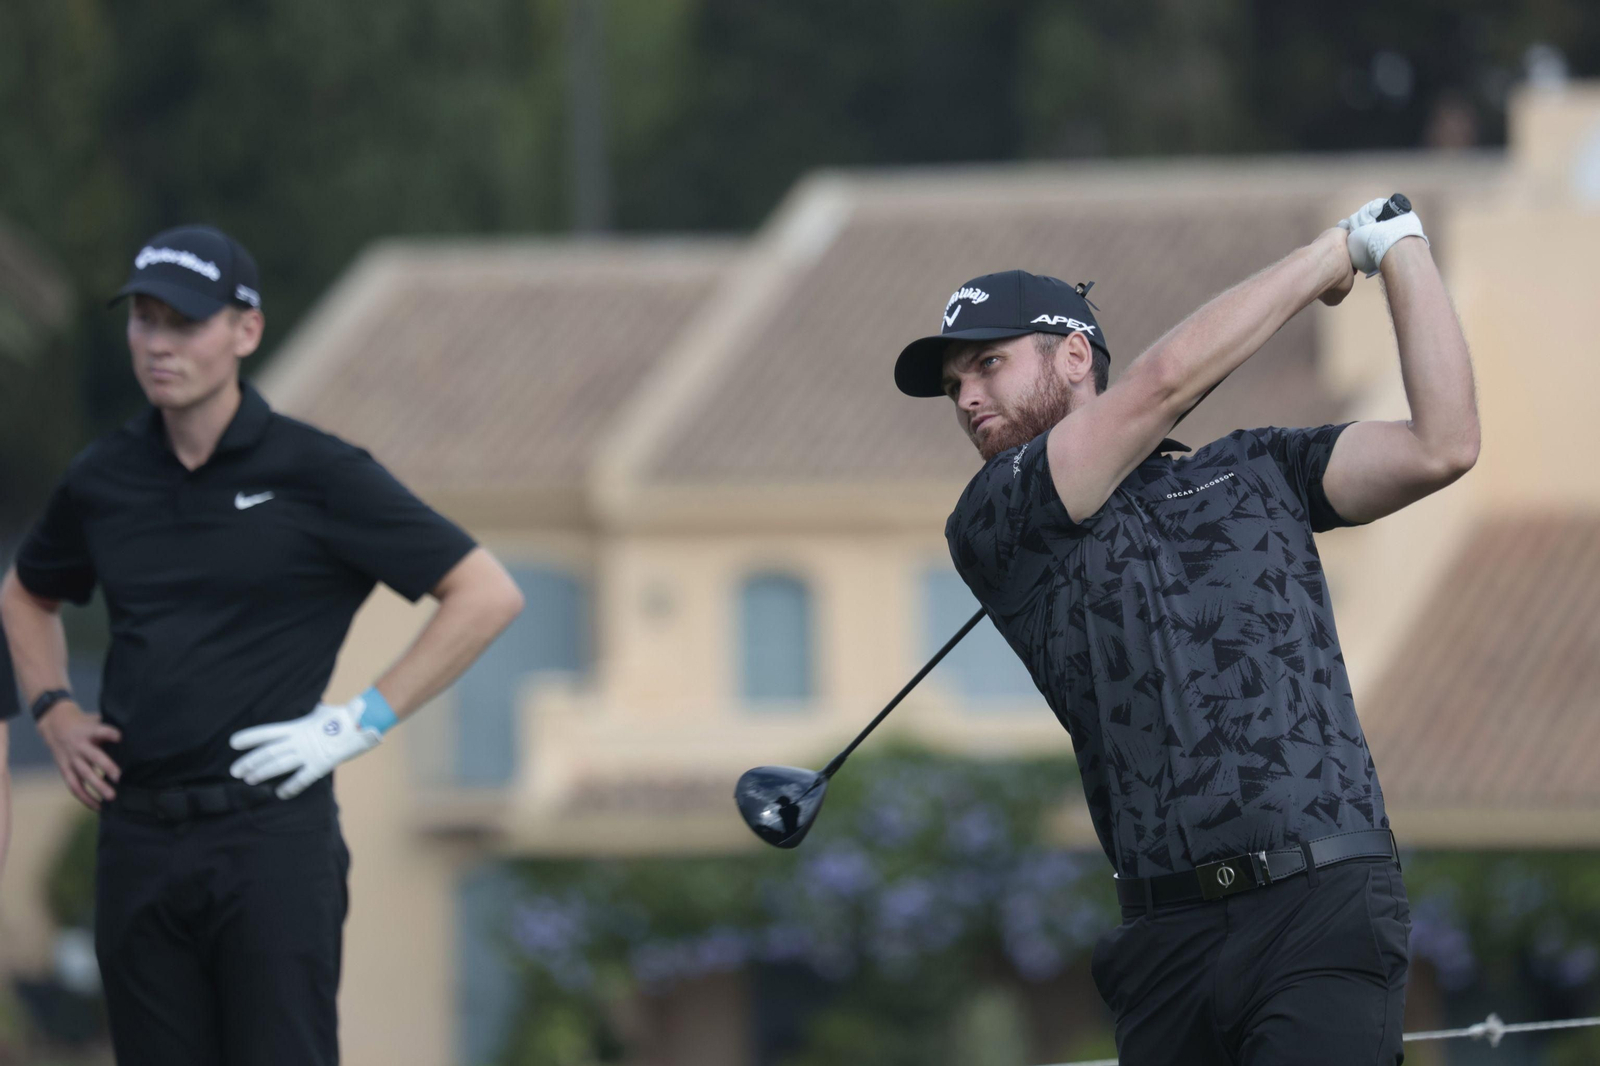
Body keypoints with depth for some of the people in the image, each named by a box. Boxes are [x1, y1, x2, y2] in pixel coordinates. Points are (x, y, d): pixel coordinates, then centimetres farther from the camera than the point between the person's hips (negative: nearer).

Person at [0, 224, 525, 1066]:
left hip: (271, 834, -5)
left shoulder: (316, 474, -3)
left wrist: (365, 720, -8)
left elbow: (487, 594, -4)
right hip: (137, 834, 5)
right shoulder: (105, 477, 11)